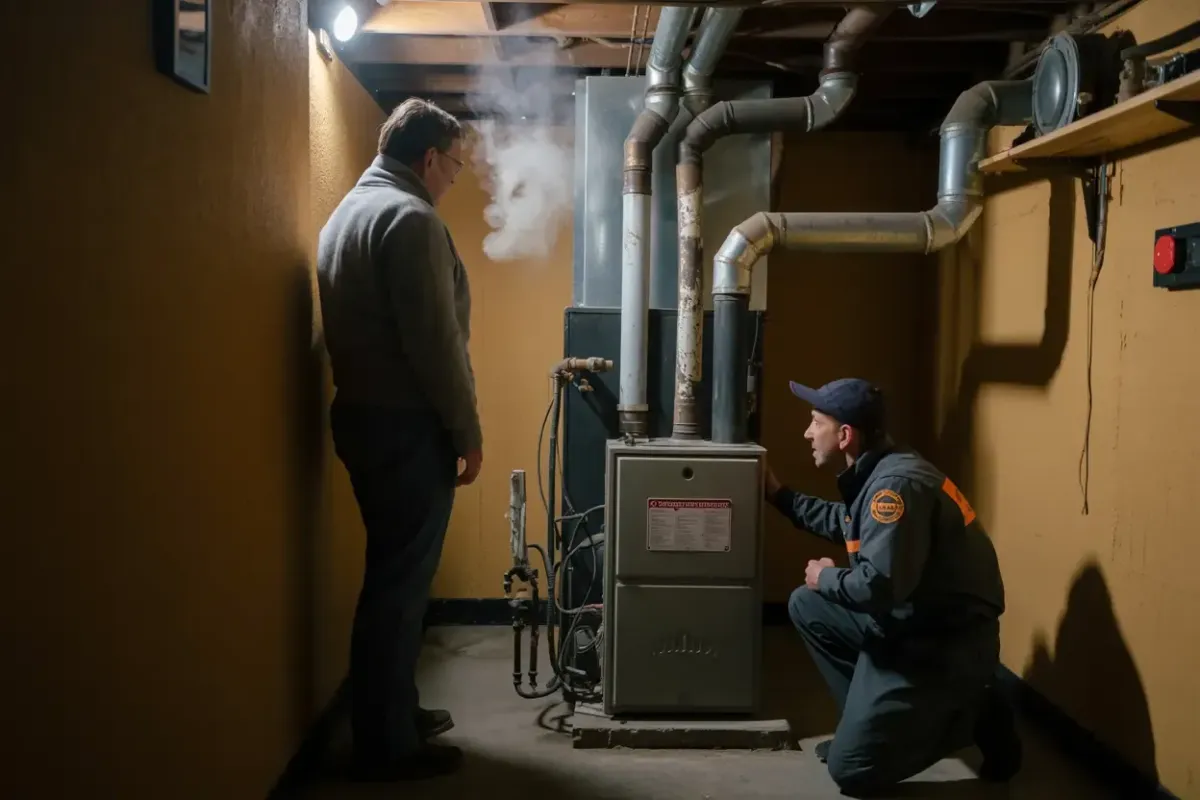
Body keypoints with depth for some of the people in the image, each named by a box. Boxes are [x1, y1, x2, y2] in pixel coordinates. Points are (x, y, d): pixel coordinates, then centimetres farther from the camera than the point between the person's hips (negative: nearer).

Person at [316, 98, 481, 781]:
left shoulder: (350, 210, 16)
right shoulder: (410, 217, -15)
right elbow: (435, 342, -20)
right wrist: (469, 433, -12)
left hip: (365, 417, 10)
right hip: (406, 426, -10)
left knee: (394, 575, 18)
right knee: (401, 581, -2)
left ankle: (394, 713, 29)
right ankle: (388, 744, 9)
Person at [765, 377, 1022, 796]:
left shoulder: (896, 483, -25)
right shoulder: (873, 474, 6)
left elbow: (880, 586, -33)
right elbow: (844, 522, 27)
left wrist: (827, 579, -13)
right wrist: (779, 495, 23)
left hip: (949, 643, -10)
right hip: (905, 620, 10)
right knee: (806, 606, 14)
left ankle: (973, 715, 6)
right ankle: (869, 717, 16)